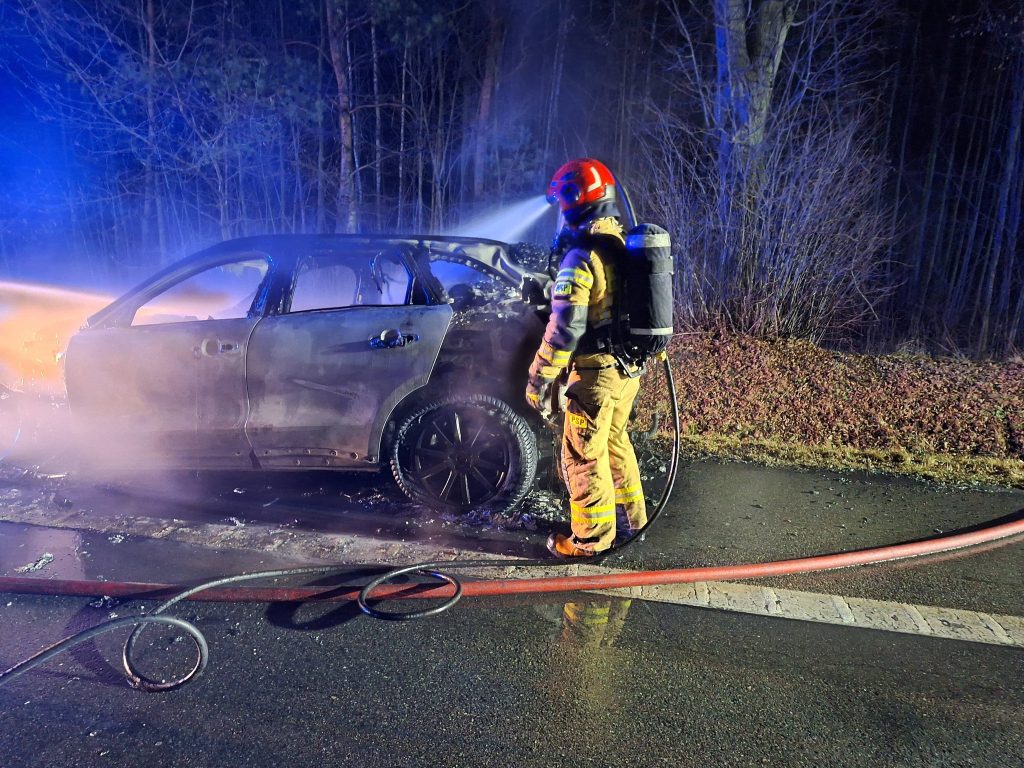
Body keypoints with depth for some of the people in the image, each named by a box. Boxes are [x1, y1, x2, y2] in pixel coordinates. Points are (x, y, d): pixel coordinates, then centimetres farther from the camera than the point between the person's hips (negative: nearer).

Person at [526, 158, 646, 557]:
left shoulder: (582, 256, -19)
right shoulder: (628, 247, 9)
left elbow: (563, 329, -22)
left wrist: (539, 379, -14)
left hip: (597, 370, -9)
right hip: (629, 368, 9)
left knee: (584, 454, 4)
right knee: (615, 441, 23)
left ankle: (592, 538, 15)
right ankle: (630, 517, 36)